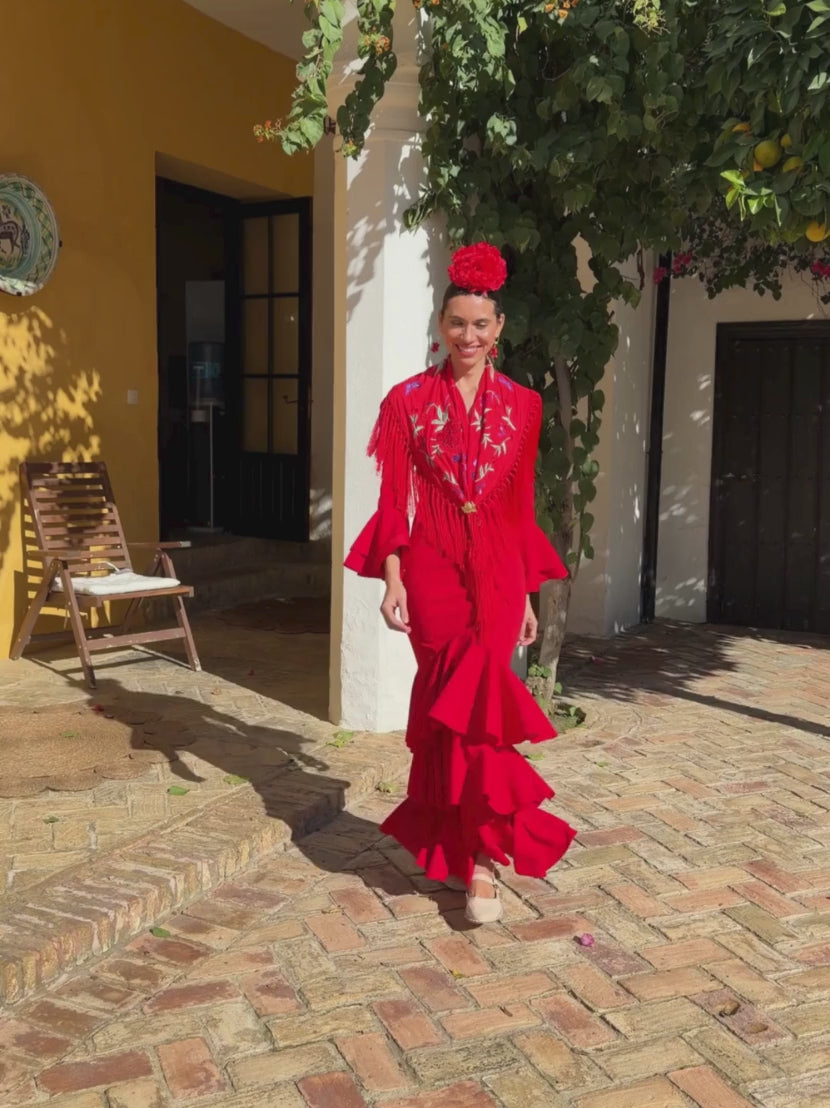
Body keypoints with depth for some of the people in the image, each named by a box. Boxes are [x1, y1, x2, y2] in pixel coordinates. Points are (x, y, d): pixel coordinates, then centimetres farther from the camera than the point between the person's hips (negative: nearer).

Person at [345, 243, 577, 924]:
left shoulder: (520, 405, 8)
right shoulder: (410, 400, 2)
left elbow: (522, 504, 11)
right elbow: (397, 498, 0)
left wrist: (528, 595, 11)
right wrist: (393, 581, -8)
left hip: (497, 570, 1)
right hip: (433, 566, -1)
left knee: (474, 698, -4)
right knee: (457, 699, 0)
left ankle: (459, 845, 8)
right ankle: (482, 849, 14)